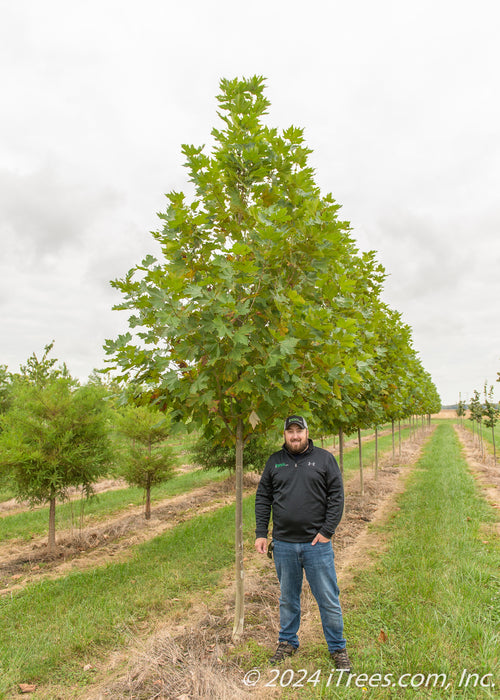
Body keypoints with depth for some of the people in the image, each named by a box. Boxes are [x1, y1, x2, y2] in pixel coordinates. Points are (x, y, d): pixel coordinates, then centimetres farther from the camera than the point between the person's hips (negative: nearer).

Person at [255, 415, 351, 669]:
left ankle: (338, 648, 24)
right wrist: (261, 533, 2)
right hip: (283, 544, 2)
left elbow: (336, 496, -2)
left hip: (317, 543, -2)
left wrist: (327, 531, -9)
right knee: (288, 598, 16)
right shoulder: (274, 462, 7)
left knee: (328, 599, 6)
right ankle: (287, 642, 35)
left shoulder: (324, 459, 1)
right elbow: (263, 499, 9)